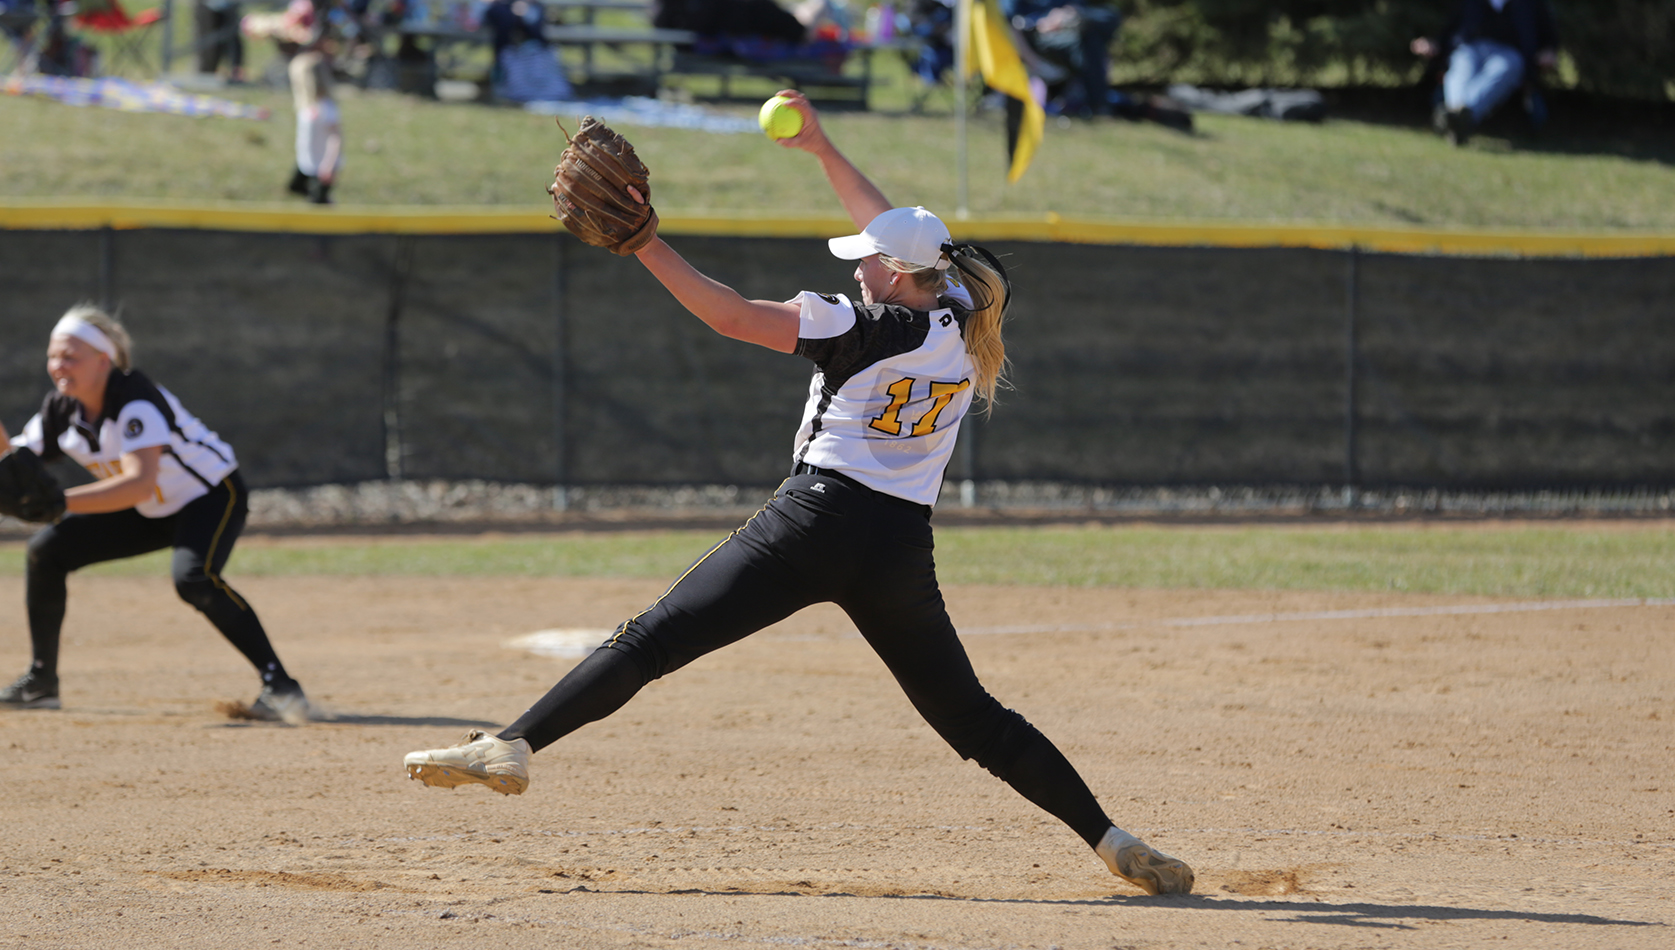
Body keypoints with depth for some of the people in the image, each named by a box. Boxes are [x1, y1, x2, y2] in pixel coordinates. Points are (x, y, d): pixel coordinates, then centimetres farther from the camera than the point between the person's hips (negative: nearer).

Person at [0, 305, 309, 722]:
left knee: (193, 578, -36)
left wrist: (60, 501, -51)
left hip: (212, 495, -8)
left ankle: (279, 684, -33)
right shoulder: (61, 409, -8)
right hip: (152, 513, 8)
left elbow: (140, 482, -44)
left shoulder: (136, 400, -32)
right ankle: (40, 683, 12)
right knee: (46, 550, 0)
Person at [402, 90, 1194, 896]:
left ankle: (513, 745, -14)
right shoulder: (963, 326, 10)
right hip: (901, 549, 6)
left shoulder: (866, 330, -7)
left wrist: (643, 246, -6)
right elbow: (898, 236, 25)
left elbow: (733, 318, -11)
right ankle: (1111, 839, 4)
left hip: (817, 521, -5)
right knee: (970, 716, 12)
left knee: (651, 640, -5)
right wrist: (820, 147, 31)